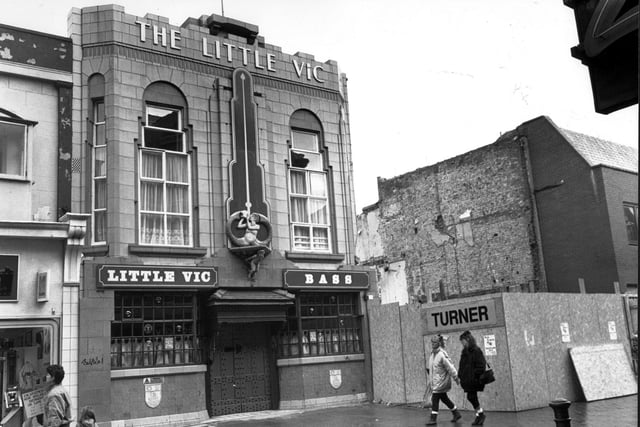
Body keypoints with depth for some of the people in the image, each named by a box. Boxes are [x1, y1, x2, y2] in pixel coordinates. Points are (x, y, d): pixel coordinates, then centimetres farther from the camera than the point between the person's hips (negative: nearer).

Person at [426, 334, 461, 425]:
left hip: (441, 381, -9)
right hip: (435, 380, 9)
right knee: (444, 398, 18)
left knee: (435, 398, -6)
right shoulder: (432, 354, 5)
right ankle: (456, 414, 33)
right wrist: (429, 370, 7)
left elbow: (450, 367, -18)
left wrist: (456, 378, -14)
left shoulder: (442, 355, -21)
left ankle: (433, 419, 2)